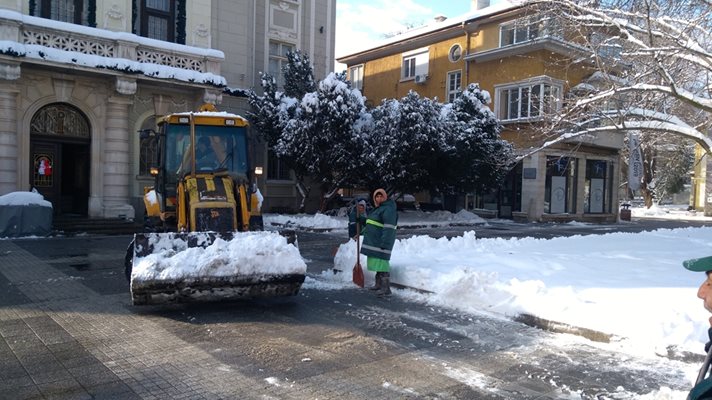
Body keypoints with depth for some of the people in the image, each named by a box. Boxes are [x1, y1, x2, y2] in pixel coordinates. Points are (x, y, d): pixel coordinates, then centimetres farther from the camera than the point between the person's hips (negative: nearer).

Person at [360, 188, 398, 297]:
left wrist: (384, 244, -27)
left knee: (382, 263, -12)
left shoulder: (388, 209, -16)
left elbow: (389, 228, -23)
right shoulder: (378, 208, 18)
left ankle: (386, 289, -11)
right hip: (374, 242, 10)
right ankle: (378, 284, 27)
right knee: (377, 263, 16)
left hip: (381, 242, -10)